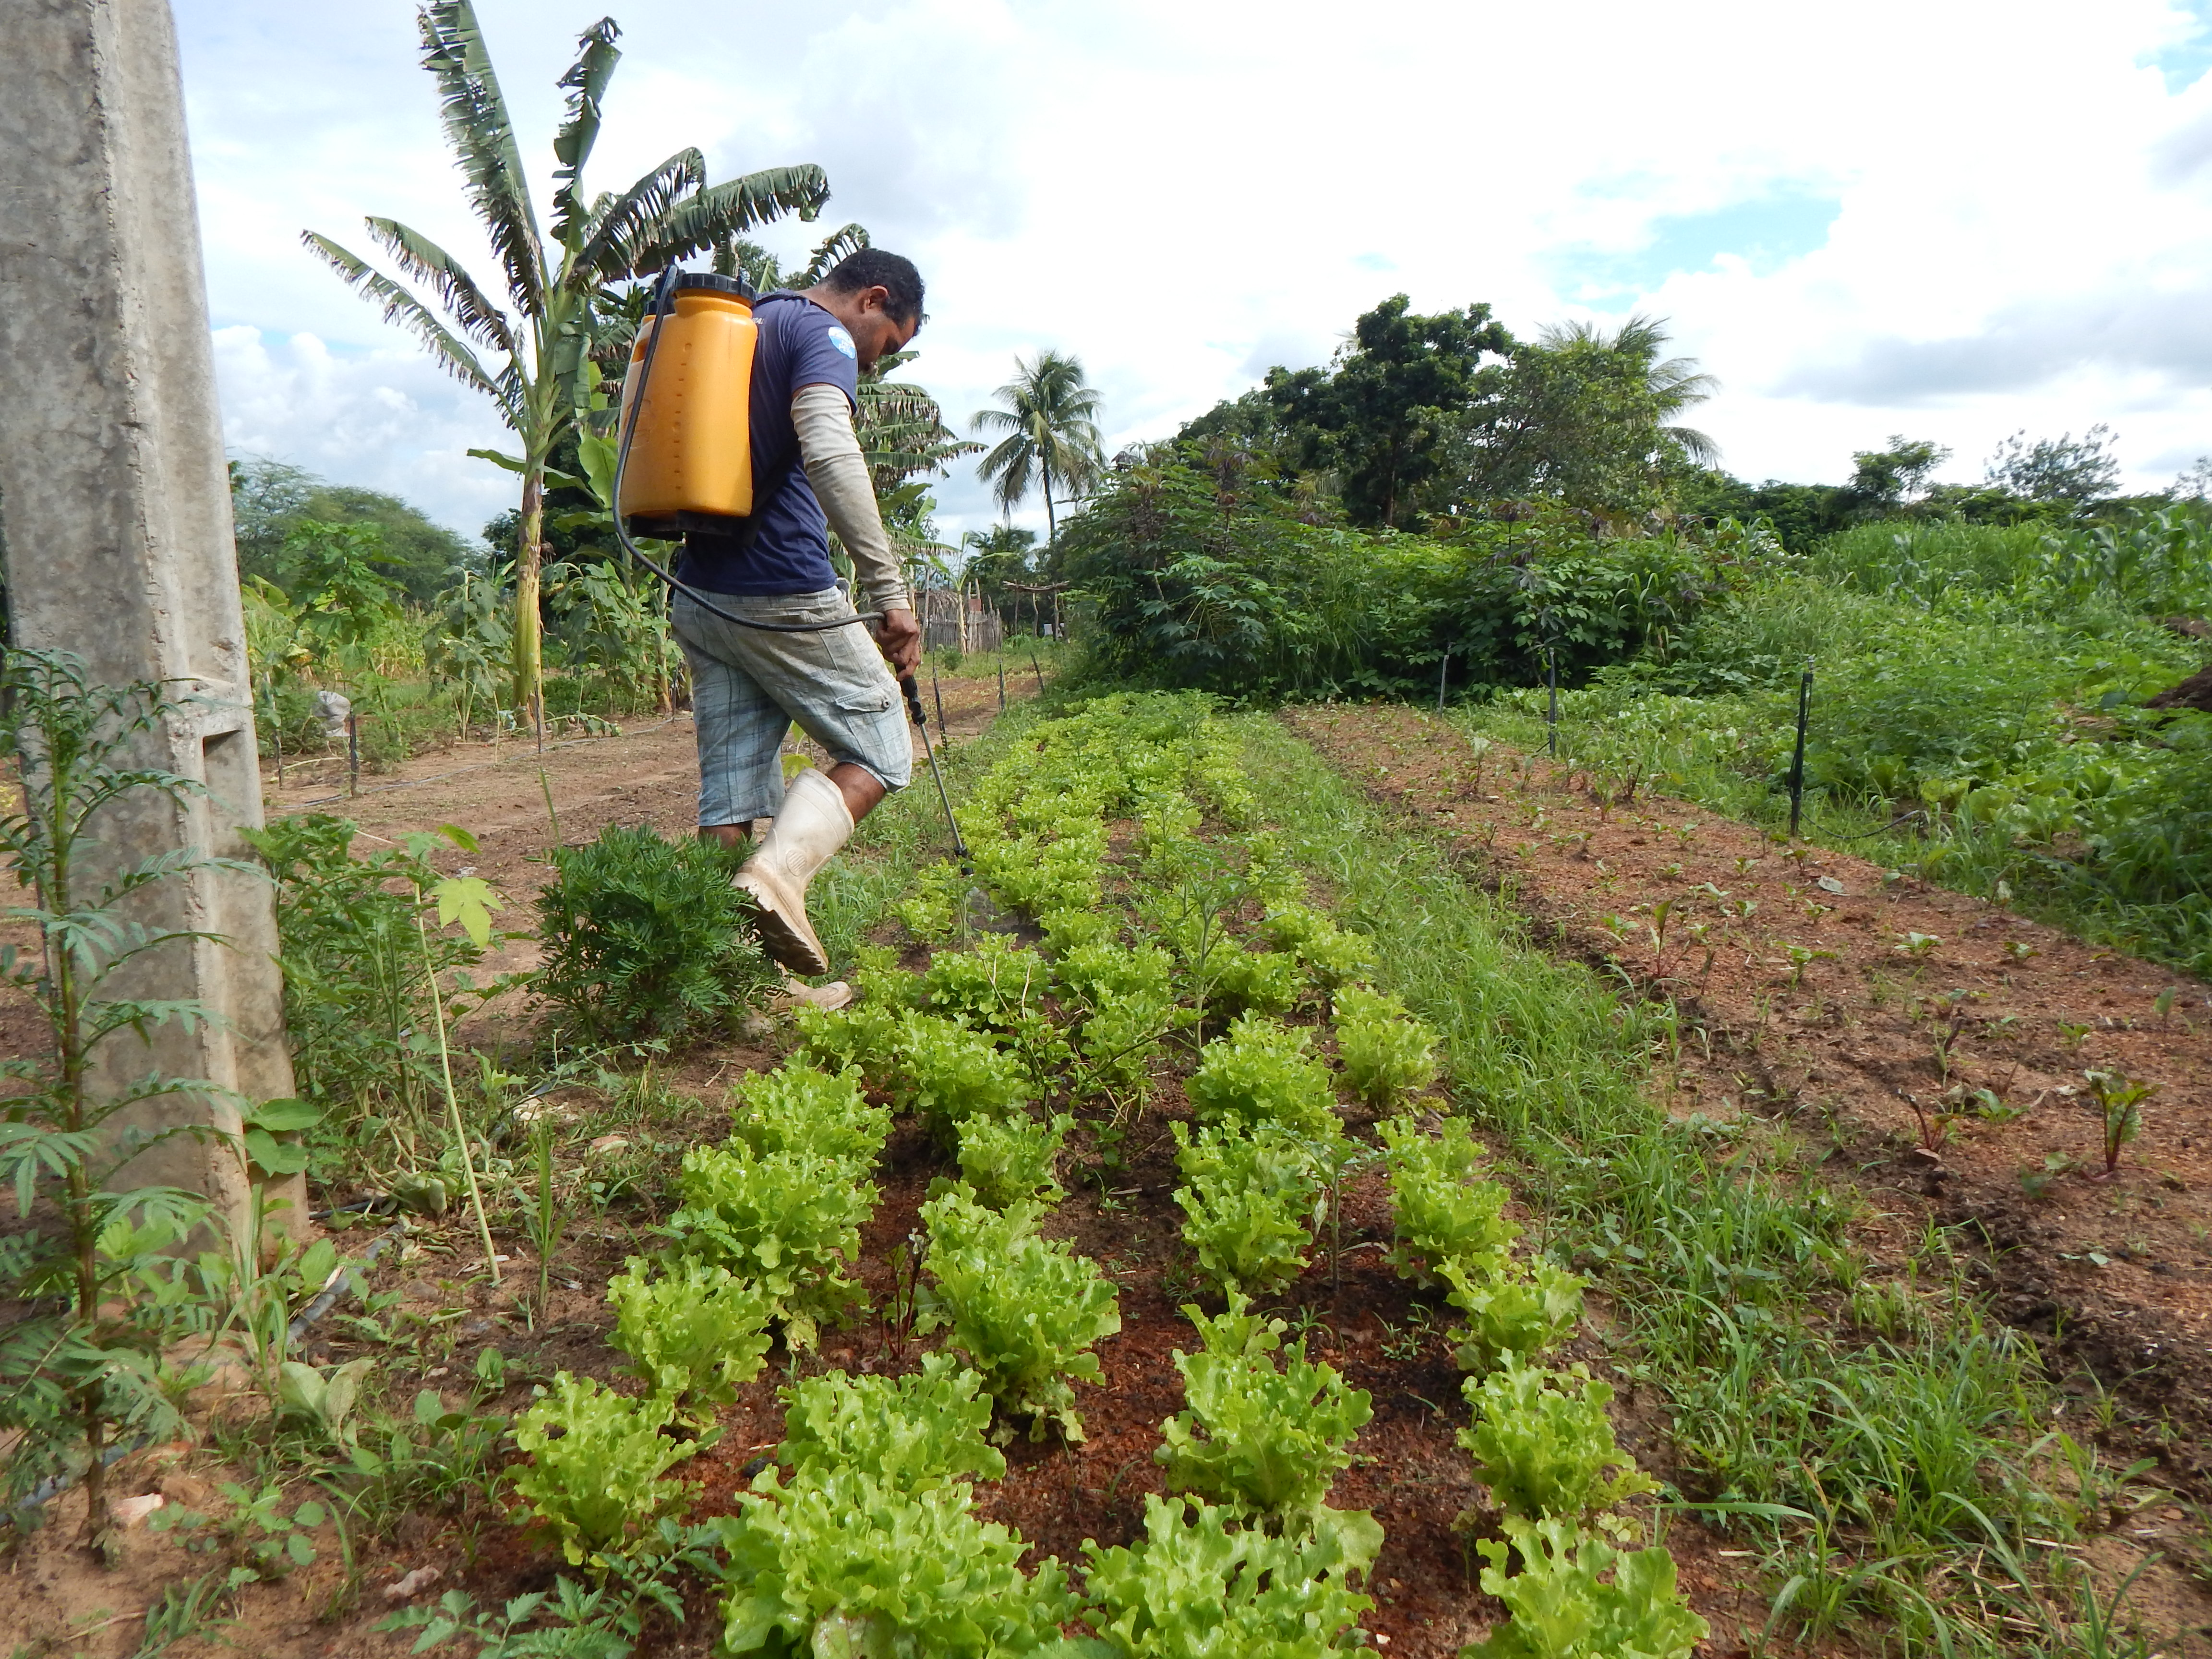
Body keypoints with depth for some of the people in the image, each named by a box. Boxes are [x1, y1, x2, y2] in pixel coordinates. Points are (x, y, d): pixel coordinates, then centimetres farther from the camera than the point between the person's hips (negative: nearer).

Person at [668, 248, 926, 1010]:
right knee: (881, 751, 3)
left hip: (700, 598, 8)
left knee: (729, 796, 7)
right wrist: (889, 591, -27)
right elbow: (829, 453, -25)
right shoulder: (823, 334, -5)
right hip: (784, 598, -8)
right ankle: (779, 874, -20)